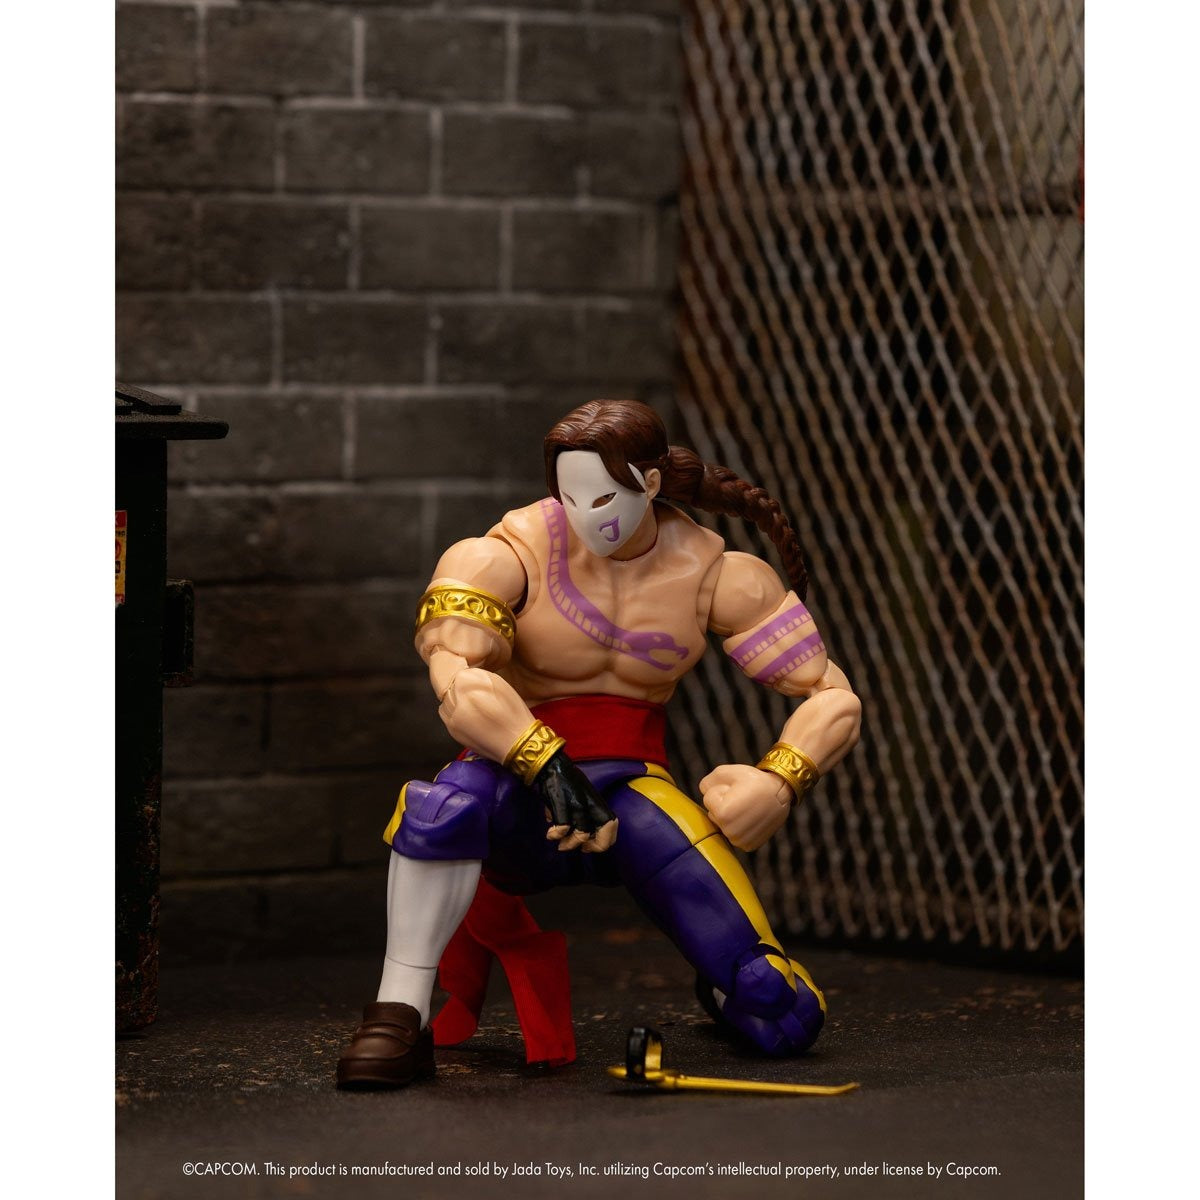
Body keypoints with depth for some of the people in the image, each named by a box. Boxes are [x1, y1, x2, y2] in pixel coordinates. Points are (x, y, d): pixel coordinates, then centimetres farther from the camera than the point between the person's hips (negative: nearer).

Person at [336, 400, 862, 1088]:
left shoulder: (714, 576, -1)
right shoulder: (511, 557, -11)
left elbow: (835, 698, 0)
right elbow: (457, 678, -29)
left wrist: (780, 783, -21)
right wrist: (550, 771, -42)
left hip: (634, 795, 3)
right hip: (524, 802, -3)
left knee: (785, 1021, -11)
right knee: (449, 804, -43)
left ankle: (725, 988, 29)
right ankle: (398, 1020, -29)